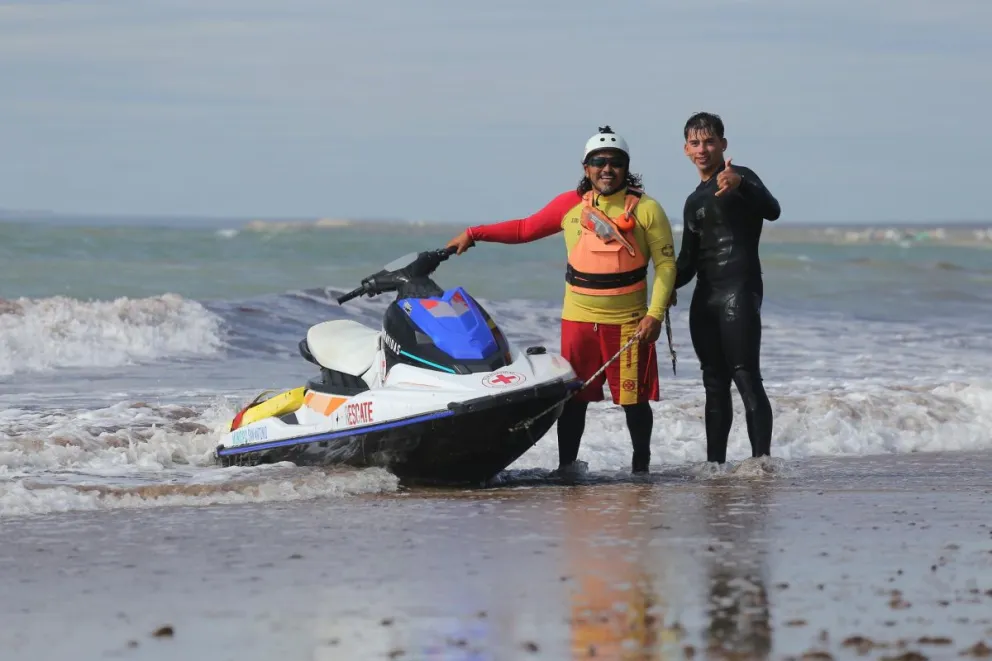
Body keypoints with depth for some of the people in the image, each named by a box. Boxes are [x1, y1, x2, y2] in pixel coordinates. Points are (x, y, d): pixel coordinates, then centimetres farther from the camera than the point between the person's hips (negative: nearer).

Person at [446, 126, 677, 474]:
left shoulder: (647, 209, -2)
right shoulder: (570, 205, 3)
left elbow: (666, 262, -3)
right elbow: (525, 228, 12)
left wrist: (656, 313, -13)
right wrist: (473, 234, 8)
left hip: (629, 323, -2)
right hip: (578, 319, 2)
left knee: (634, 398, 2)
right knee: (573, 398, 4)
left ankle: (641, 468, 15)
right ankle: (566, 467, 11)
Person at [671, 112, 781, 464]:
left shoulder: (740, 178, -1)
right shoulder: (694, 202, 22)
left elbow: (772, 210, -22)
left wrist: (740, 185, -40)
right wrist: (668, 287, 4)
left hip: (739, 290, -8)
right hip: (705, 299, 8)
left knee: (746, 377, -15)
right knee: (715, 383, 8)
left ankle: (761, 460, -18)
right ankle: (715, 464, 10)